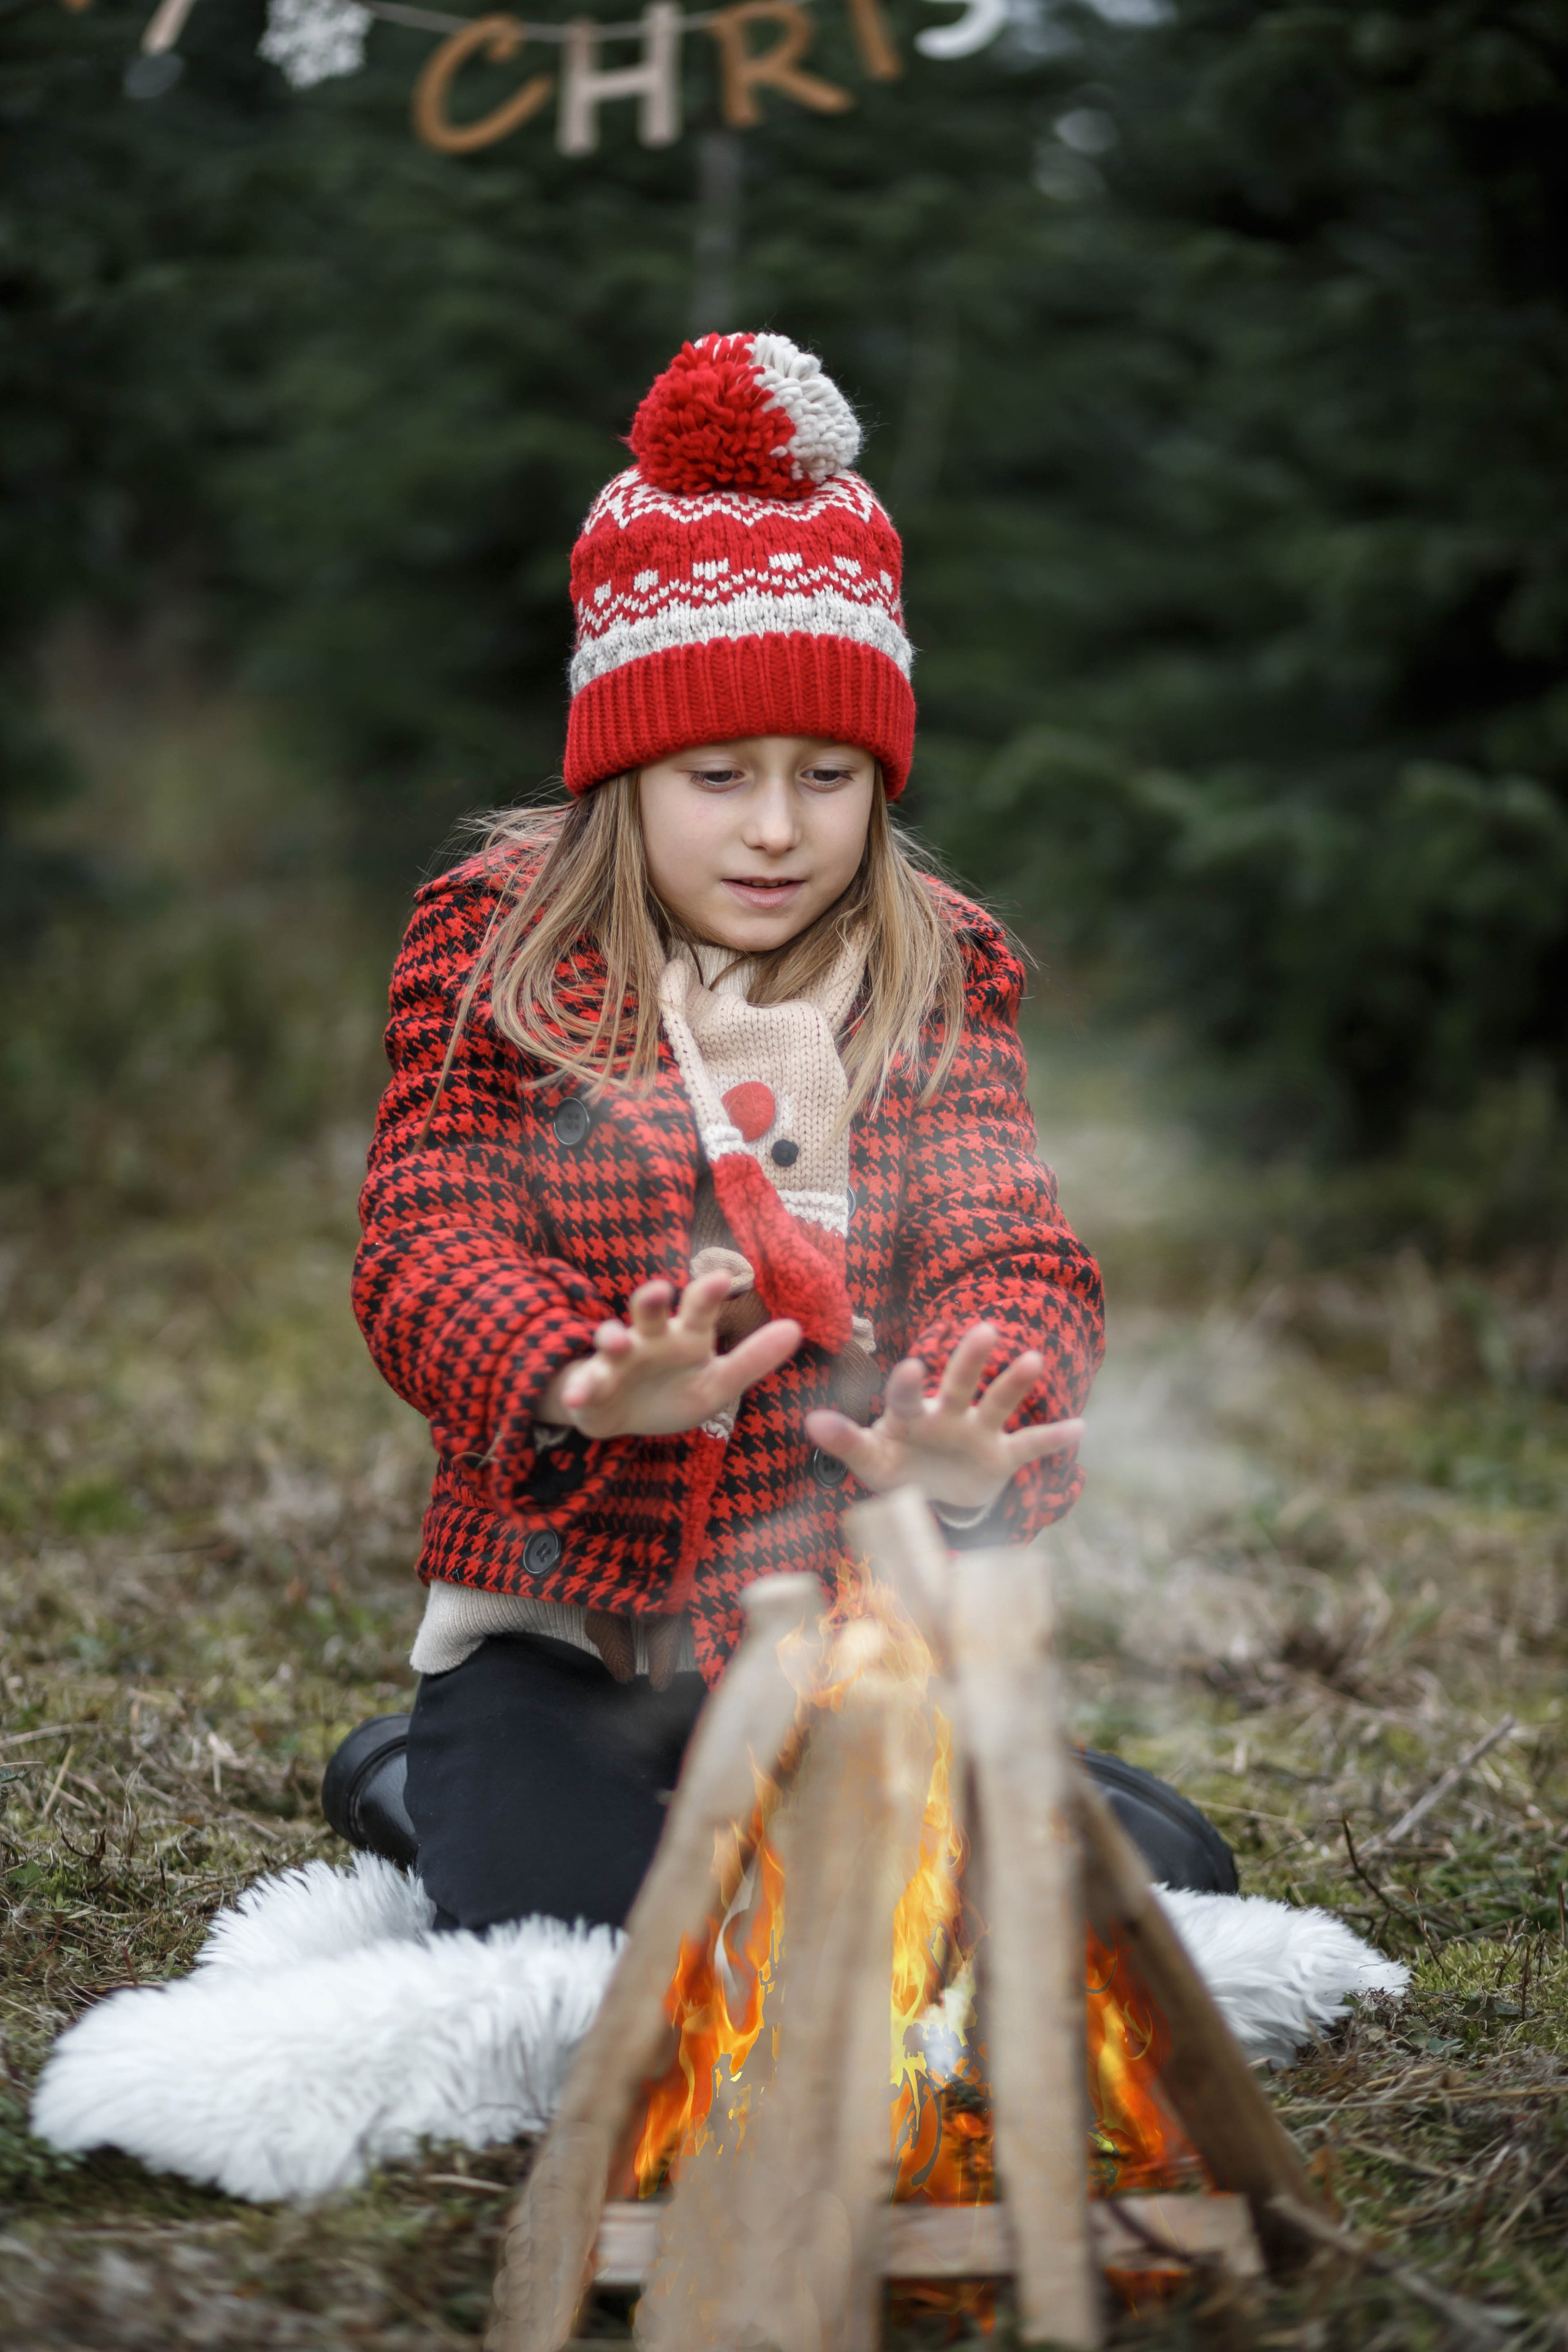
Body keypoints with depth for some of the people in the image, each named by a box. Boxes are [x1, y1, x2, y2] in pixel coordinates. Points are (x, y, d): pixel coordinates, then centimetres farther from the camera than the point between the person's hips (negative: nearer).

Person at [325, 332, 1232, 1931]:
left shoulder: (939, 973, 4)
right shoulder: (495, 943, -1)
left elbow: (1009, 1248, -8)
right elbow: (426, 1245, -10)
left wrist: (971, 1449, -34)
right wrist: (586, 1386, -34)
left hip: (852, 1638, 2)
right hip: (564, 1628, -2)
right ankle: (439, 1786, 12)